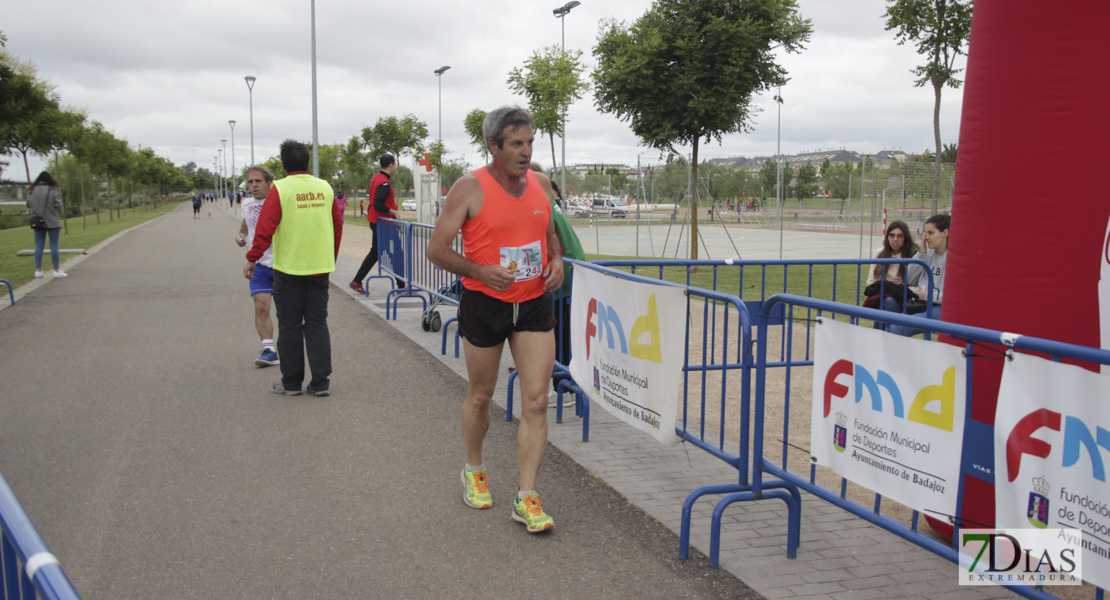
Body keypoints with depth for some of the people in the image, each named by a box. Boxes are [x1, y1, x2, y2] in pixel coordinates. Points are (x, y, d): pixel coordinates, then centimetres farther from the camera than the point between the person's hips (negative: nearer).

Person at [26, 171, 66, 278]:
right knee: (54, 245, 2)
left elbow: (28, 205, 5)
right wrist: (61, 209, 6)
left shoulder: (31, 191, 0)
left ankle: (38, 270, 10)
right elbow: (59, 205, -14)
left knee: (39, 246, 9)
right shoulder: (53, 191, -13)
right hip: (52, 222, -4)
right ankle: (56, 270, 5)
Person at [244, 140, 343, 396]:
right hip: (320, 268, 4)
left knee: (290, 326, 7)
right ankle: (321, 382, 7)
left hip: (288, 269, -3)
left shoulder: (280, 189, -10)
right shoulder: (325, 188, 4)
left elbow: (265, 229, -13)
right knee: (317, 324, 9)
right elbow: (337, 225, 12)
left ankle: (291, 382, 14)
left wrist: (252, 259, -3)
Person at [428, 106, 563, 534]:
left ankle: (526, 498, 1)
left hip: (534, 304, 4)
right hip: (485, 304, -3)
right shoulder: (470, 189, -10)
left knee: (536, 401, -5)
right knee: (480, 397, 13)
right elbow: (437, 249, -9)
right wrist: (481, 271, -23)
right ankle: (474, 470, 38)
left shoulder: (540, 184, 5)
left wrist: (556, 260, 1)